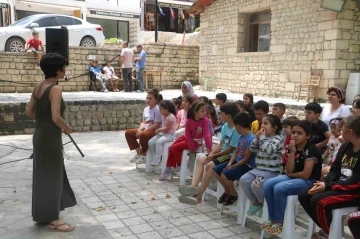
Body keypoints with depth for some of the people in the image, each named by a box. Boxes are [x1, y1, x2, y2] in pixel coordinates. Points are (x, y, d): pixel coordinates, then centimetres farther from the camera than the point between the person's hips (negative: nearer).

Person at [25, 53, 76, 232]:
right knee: (52, 175, 1)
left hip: (39, 135, 9)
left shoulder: (38, 87, 7)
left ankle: (42, 214, 30)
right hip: (51, 137, -8)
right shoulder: (55, 89, -18)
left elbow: (29, 112, 10)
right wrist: (67, 128, -8)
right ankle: (53, 220, 12)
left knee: (42, 174, 17)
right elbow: (56, 117, -25)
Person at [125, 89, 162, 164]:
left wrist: (143, 131, -20)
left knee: (143, 135, -38)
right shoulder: (146, 109, 12)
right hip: (145, 130, 9)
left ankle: (144, 154, -12)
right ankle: (139, 152, 1)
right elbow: (143, 122, 15)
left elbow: (156, 125, -20)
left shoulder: (157, 109, -14)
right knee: (128, 133, -1)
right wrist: (140, 129, -8)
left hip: (155, 131, -9)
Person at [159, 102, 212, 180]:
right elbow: (188, 135, -15)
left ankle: (180, 166, 4)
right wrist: (192, 148, -20)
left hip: (196, 141, -4)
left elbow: (206, 134, -25)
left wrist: (209, 146, -32)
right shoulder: (189, 121, -16)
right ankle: (168, 168, 12)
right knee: (171, 148, -2)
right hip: (186, 138, 4)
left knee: (175, 148, -17)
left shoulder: (205, 120, -22)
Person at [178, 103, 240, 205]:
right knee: (200, 158, -13)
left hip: (231, 156, -9)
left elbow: (231, 149, -17)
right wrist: (211, 153, -7)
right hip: (222, 152, 9)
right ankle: (194, 186, -25)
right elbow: (221, 144, 10)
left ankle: (198, 196, -21)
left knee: (210, 165, -28)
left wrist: (214, 155, -11)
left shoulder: (236, 129, -18)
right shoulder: (225, 126, 8)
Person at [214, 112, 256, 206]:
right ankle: (227, 191, 17)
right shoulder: (241, 137, 8)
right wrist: (230, 163, -5)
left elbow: (246, 159, -20)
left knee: (225, 174, -27)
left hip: (247, 165, -9)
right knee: (215, 170, 2)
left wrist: (232, 166, -14)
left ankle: (234, 195, -1)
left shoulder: (251, 139, -21)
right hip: (238, 161, 9)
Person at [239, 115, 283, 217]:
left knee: (256, 184, -27)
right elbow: (252, 149, 12)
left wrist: (262, 137, -17)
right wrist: (257, 138, -2)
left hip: (271, 172, -8)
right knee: (243, 180, -13)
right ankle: (256, 202, 5)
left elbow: (268, 150, -27)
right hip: (258, 169, 8)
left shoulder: (277, 139, -9)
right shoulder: (263, 138, 14)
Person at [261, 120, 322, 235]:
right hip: (294, 178, 8)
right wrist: (292, 152, -12)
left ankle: (279, 222, -11)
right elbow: (289, 170, -3)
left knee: (279, 188, -29)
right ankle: (272, 219, -2)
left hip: (309, 182, -8)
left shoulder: (311, 149, -16)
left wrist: (290, 174, -5)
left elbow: (306, 174, -20)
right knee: (268, 184, -12)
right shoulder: (294, 147, 5)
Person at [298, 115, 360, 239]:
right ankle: (326, 228, 8)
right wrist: (323, 182, -11)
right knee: (304, 195, -3)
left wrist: (328, 186, -23)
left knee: (318, 201, -28)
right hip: (339, 185, 9)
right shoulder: (345, 146, 8)